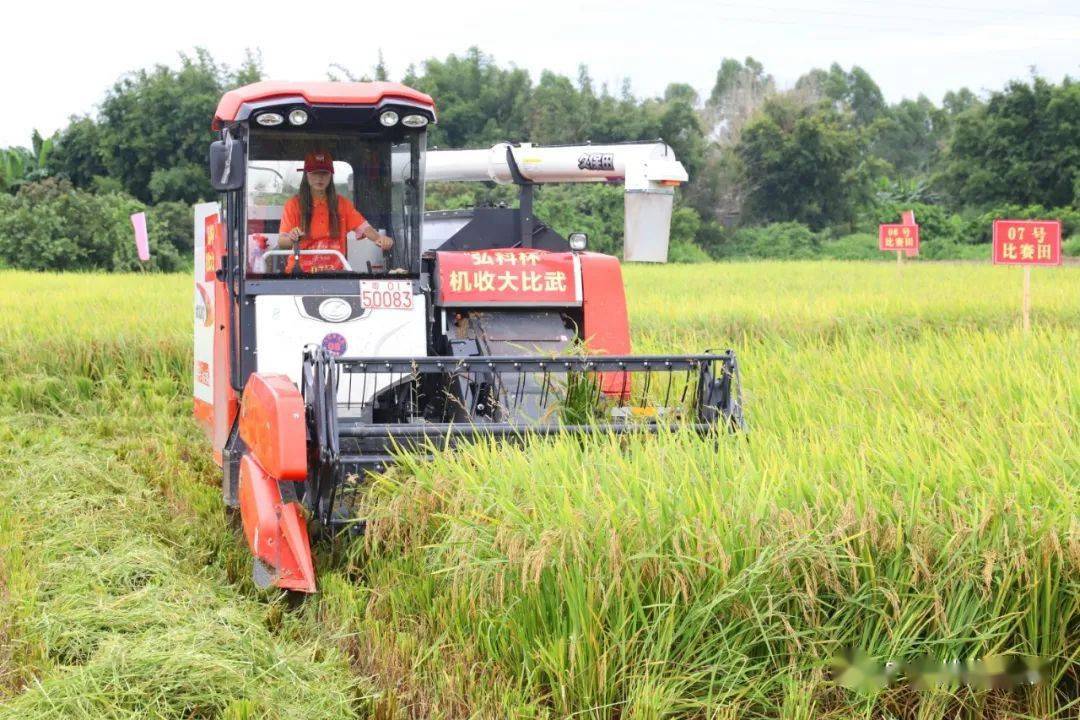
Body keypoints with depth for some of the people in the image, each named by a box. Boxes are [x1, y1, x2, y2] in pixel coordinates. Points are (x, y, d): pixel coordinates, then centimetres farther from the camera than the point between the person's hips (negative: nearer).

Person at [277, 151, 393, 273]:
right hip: (301, 272, 0)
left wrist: (379, 238, -20)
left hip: (334, 272, 0)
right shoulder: (294, 204, 5)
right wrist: (291, 239, -24)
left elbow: (364, 227, 1)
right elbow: (281, 243, -1)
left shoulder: (342, 203, 13)